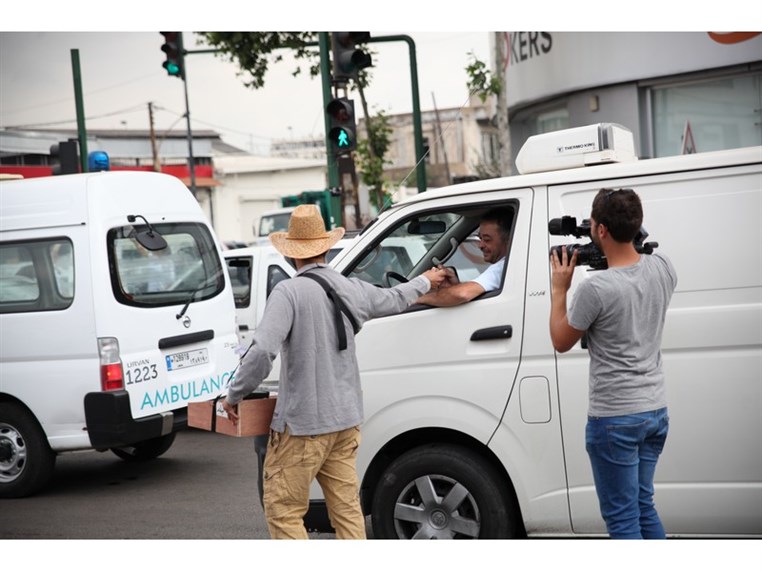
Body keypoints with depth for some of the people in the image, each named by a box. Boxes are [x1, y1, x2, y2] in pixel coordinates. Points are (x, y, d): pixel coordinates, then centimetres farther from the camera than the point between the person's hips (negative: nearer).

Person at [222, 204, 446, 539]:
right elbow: (395, 299, 25)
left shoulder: (289, 292, -14)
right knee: (347, 509, 12)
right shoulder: (352, 289, 6)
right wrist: (425, 281, 46)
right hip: (345, 419, 7)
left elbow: (263, 351, -24)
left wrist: (234, 395, -10)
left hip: (302, 423, -7)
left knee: (283, 510, 1)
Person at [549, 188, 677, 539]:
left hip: (614, 419, -7)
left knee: (622, 519, 3)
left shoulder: (596, 289, -22)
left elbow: (561, 342, -6)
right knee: (643, 506, 22)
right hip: (655, 409, 7)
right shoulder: (663, 269, -2)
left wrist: (559, 290, 4)